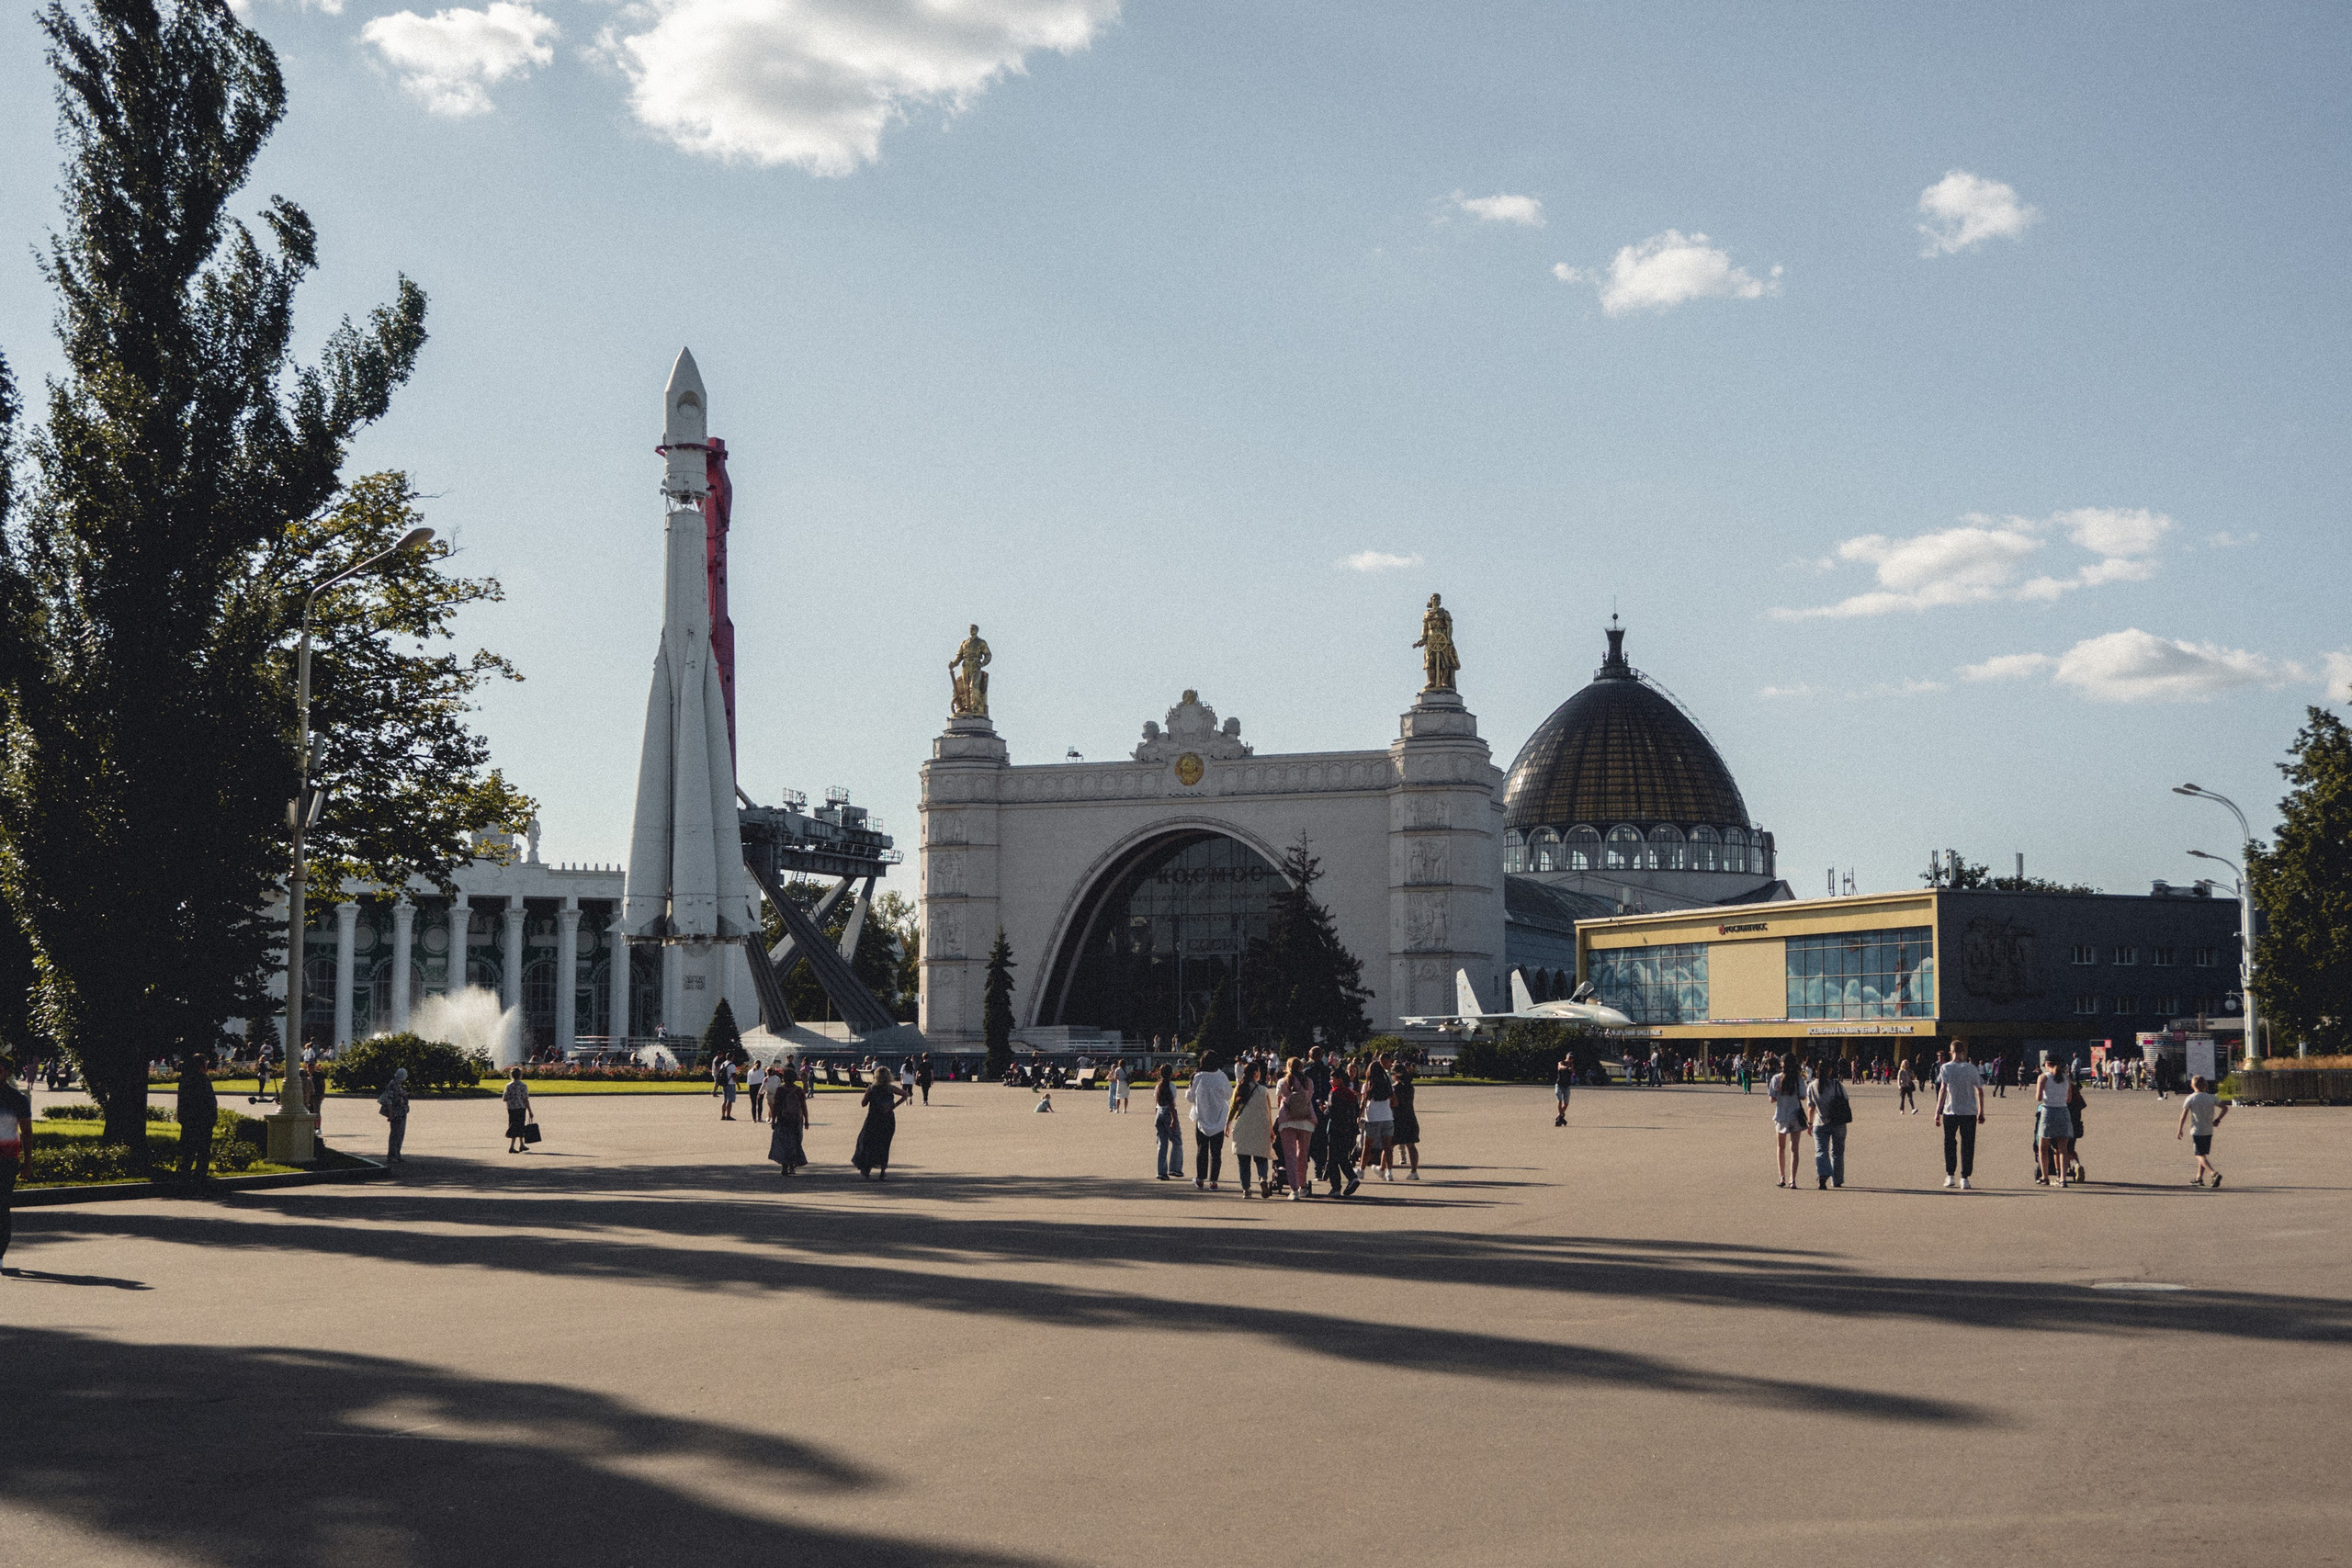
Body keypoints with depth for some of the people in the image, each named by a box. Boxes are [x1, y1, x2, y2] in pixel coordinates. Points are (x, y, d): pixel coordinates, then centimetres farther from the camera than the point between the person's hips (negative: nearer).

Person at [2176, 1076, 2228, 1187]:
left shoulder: (2190, 1099, -8)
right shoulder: (2211, 1098, 4)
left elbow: (2184, 1115, -11)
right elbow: (2225, 1108, 7)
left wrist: (2179, 1130, -4)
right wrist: (2217, 1120, 13)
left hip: (2197, 1131, -5)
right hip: (2209, 1131, 5)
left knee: (2200, 1155, -4)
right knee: (2203, 1154, 17)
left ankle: (2214, 1173, -25)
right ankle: (2199, 1178, 21)